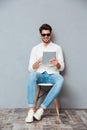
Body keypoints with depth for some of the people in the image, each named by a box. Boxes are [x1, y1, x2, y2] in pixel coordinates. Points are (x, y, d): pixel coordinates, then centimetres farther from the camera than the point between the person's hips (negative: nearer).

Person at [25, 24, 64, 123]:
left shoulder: (57, 48, 11)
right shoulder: (35, 49, 11)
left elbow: (61, 68, 7)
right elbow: (30, 68, 5)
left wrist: (57, 64, -17)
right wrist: (38, 62, -16)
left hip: (52, 75, 0)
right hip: (40, 75, 1)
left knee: (60, 80, -37)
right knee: (32, 75, -36)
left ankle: (41, 108, -33)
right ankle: (31, 109, -35)